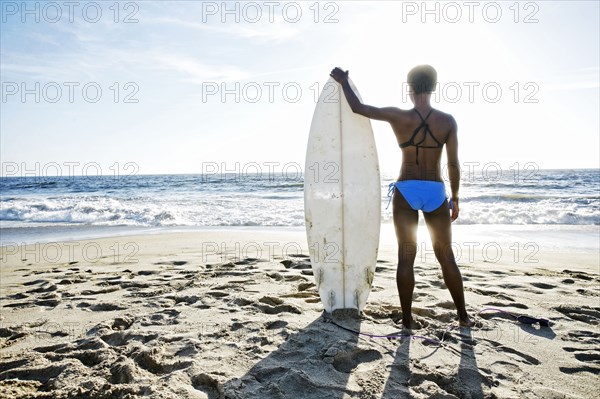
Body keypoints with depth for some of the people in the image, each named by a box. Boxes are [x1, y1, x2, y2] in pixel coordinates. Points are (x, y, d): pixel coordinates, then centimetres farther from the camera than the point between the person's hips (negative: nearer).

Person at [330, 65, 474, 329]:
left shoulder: (398, 117, -5)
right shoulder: (448, 121, -2)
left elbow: (358, 107, 3)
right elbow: (453, 165, 0)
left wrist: (344, 82, 19)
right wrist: (455, 198, 11)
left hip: (406, 190, -1)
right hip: (436, 191, 1)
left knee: (406, 256, 6)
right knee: (446, 256, 13)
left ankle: (407, 318, 11)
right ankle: (463, 316, 22)